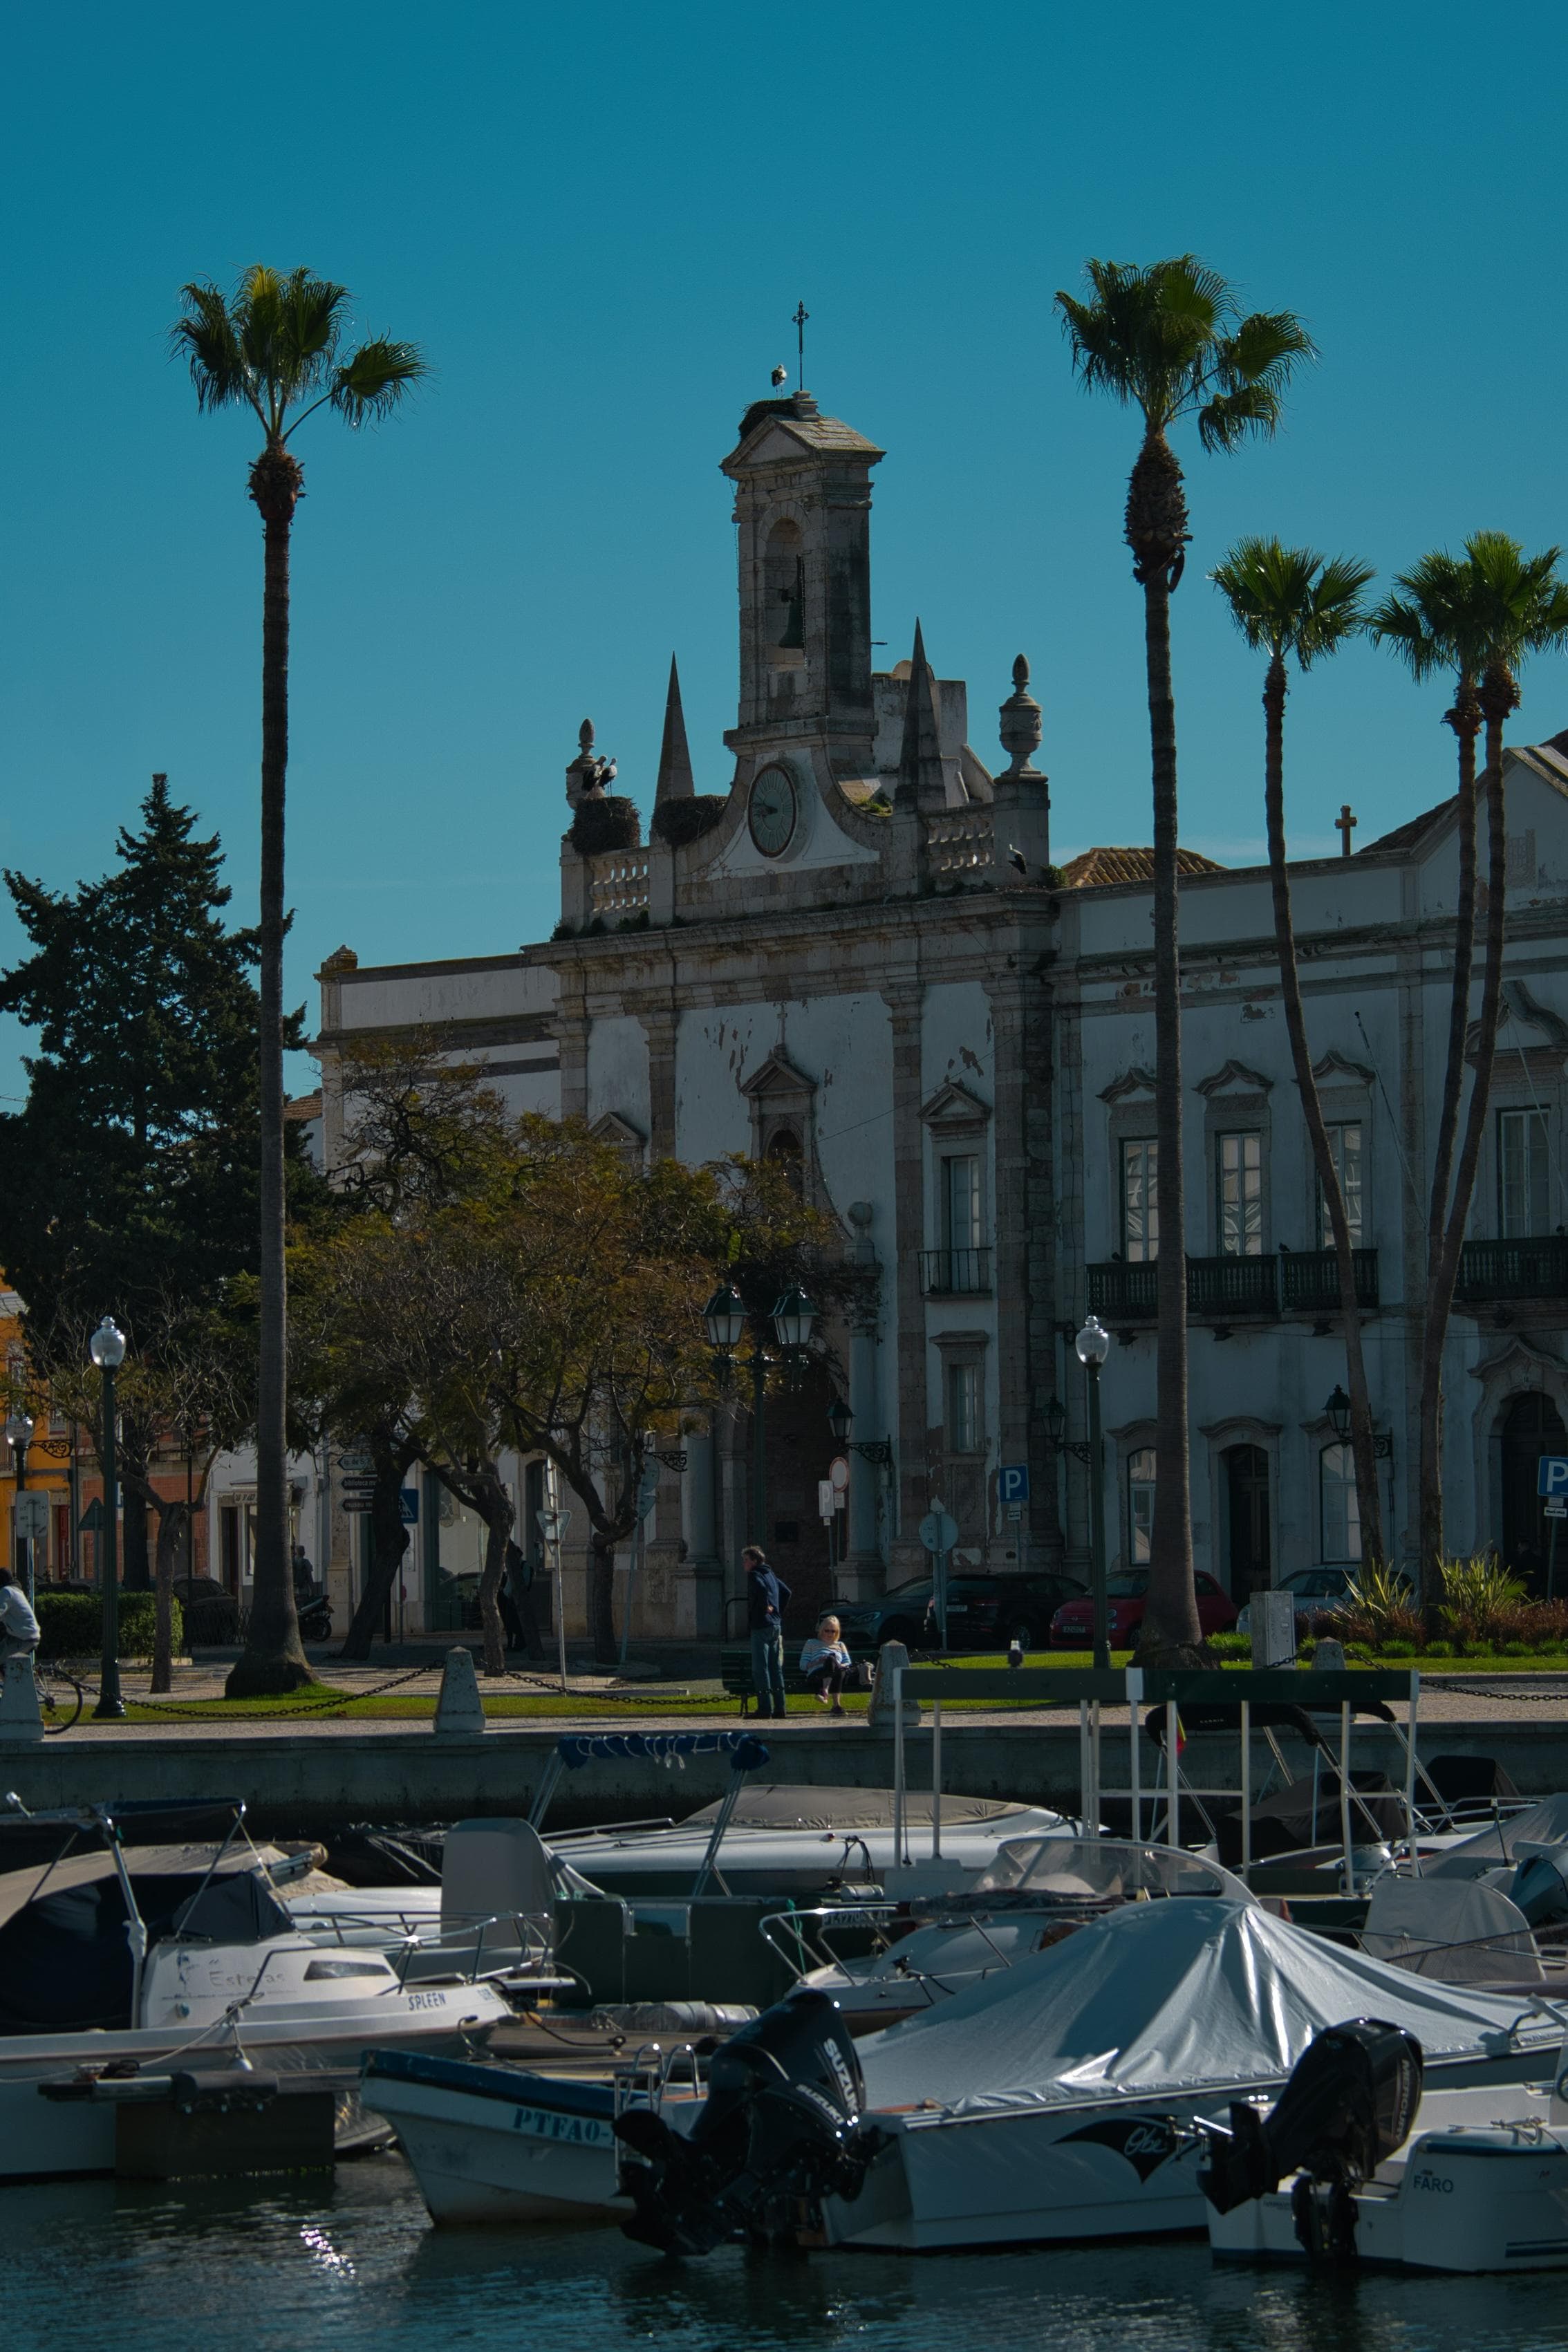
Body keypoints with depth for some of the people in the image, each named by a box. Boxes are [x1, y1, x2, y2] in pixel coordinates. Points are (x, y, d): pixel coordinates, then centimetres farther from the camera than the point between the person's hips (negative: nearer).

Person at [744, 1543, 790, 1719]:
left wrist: (765, 1607, -16)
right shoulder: (770, 1574, 16)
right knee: (776, 1668, 11)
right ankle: (780, 1707, 12)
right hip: (776, 1626, 9)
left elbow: (761, 1589, -29)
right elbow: (786, 1592, 22)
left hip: (761, 1627, -9)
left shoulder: (754, 1575, -9)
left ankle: (765, 1708, -10)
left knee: (760, 1668, -6)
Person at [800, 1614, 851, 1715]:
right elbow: (803, 1666, 15)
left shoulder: (840, 1645, 34)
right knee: (831, 1658, -38)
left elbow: (847, 1664, 20)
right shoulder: (812, 1643, 26)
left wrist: (841, 1666, -4)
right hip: (816, 1675, -3)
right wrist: (817, 1662, -3)